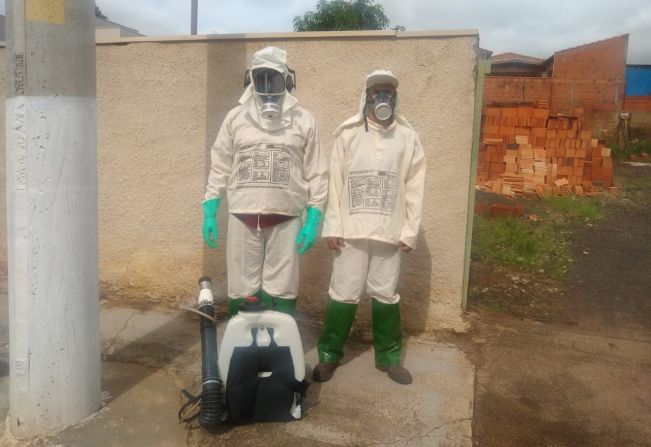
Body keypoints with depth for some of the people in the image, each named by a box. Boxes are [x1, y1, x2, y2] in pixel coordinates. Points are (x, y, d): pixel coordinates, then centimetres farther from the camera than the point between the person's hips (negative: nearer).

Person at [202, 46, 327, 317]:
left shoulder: (303, 120, 4)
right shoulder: (236, 118, 8)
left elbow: (317, 174, 4)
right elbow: (219, 169, 10)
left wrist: (313, 221, -3)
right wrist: (209, 214, 4)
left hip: (286, 220, -1)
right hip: (242, 218, 1)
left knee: (281, 296, 4)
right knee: (241, 294, 7)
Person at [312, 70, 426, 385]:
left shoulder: (408, 137, 4)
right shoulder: (347, 134, 1)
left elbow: (414, 188, 3)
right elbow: (334, 183, 0)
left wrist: (410, 231, -2)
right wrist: (332, 226, -6)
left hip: (390, 232, 1)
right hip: (351, 231, -1)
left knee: (386, 294, 11)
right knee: (343, 294, 5)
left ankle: (388, 355, 26)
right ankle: (329, 354, 20)